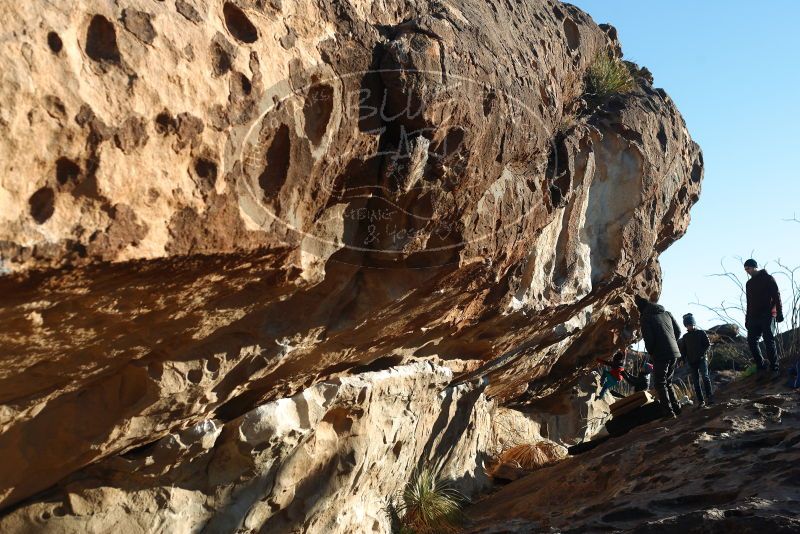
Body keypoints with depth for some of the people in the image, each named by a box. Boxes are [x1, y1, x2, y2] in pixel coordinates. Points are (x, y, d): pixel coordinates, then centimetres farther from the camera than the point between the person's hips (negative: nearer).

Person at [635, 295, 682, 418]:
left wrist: (651, 352, 3)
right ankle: (676, 408, 17)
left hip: (660, 355, -7)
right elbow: (678, 331, 14)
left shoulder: (645, 318, -6)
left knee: (660, 384, 0)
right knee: (668, 382, 19)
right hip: (674, 353, 7)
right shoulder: (666, 313, 14)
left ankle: (669, 412, -6)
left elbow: (648, 338, -13)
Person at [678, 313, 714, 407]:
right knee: (695, 382, 1)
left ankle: (709, 396, -20)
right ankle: (700, 401, 4)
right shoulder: (685, 337, 13)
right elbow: (683, 350, 15)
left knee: (705, 376, -22)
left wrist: (702, 353, -14)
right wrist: (685, 360, 3)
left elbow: (708, 344, 1)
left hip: (702, 359, -3)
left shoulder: (701, 333, 5)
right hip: (691, 362, 3)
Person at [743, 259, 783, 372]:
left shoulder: (767, 278, 3)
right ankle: (761, 366, 3)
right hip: (754, 317, 6)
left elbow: (776, 296, -4)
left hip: (767, 315, -6)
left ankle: (775, 367, -7)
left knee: (768, 340, -10)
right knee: (751, 340, -3)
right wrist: (747, 319, 15)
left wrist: (779, 312, -14)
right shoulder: (749, 283, 20)